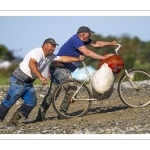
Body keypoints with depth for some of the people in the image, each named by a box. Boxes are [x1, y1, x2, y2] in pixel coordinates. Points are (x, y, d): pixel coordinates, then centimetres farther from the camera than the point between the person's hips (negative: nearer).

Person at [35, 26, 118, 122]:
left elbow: (95, 44, 17)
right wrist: (103, 57, -19)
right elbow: (87, 53, -22)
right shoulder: (76, 40, -17)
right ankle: (62, 112, -7)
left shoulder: (81, 40, 12)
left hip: (57, 68, 10)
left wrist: (110, 43, 13)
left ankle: (41, 115, 8)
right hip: (60, 68, -10)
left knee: (52, 93, 9)